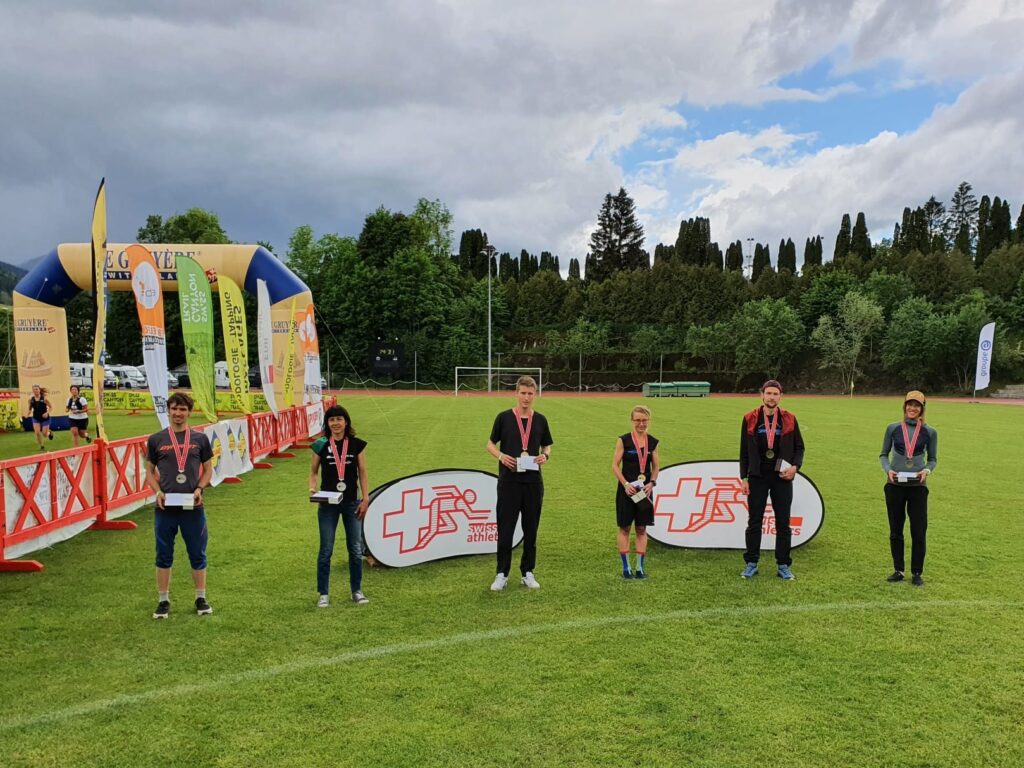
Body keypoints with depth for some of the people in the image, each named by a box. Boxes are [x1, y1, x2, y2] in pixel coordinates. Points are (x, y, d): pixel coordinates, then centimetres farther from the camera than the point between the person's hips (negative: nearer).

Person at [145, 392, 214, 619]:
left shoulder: (200, 439, 4)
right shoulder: (156, 440, 3)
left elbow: (208, 469, 9)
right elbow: (149, 471, 8)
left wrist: (200, 489, -8)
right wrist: (158, 492, -8)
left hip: (193, 507, 0)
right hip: (165, 507, 0)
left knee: (197, 554, 8)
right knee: (164, 556, 9)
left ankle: (201, 599, 21)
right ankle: (164, 601, 22)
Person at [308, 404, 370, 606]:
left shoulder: (356, 444, -1)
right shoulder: (321, 445, -3)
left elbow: (362, 473, 2)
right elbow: (313, 471, 5)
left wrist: (365, 499, -3)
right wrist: (312, 487, -15)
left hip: (352, 503, 1)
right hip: (328, 504, -1)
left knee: (356, 549, 7)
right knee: (326, 550, 5)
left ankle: (357, 591, 22)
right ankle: (323, 593, 17)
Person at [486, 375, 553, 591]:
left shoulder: (540, 420, 7)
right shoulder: (504, 417, 0)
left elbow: (547, 446, 15)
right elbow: (491, 444, 6)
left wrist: (545, 456, -7)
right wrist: (501, 456, -14)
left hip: (533, 482, 2)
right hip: (508, 481, -2)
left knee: (531, 529, 9)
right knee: (505, 529, 0)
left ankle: (528, 573, 21)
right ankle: (502, 574, 11)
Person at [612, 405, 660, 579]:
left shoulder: (653, 442, 4)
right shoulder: (623, 440, -6)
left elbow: (656, 466, 10)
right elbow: (615, 465, -6)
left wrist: (652, 483, -6)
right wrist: (625, 484, -16)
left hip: (645, 490, 3)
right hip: (627, 489, -3)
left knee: (642, 528, 7)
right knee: (624, 527, 4)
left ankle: (640, 567, 15)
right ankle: (626, 567, 12)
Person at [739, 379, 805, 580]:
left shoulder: (789, 419, 3)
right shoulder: (750, 419, 2)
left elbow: (799, 447, 10)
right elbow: (744, 451, 4)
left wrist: (795, 466, -8)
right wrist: (744, 478, 0)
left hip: (782, 477, 0)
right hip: (757, 477, 0)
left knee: (783, 523, 4)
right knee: (754, 522, 5)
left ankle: (783, 565, 14)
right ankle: (751, 564, 14)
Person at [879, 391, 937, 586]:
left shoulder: (929, 432, 2)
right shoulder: (893, 428, 3)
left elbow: (933, 458, 10)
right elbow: (883, 454, 9)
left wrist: (927, 470, -10)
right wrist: (888, 469, -10)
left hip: (918, 486, -1)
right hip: (895, 485, 1)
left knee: (919, 531, 0)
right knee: (895, 530, 8)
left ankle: (917, 573, 14)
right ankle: (898, 571, 20)